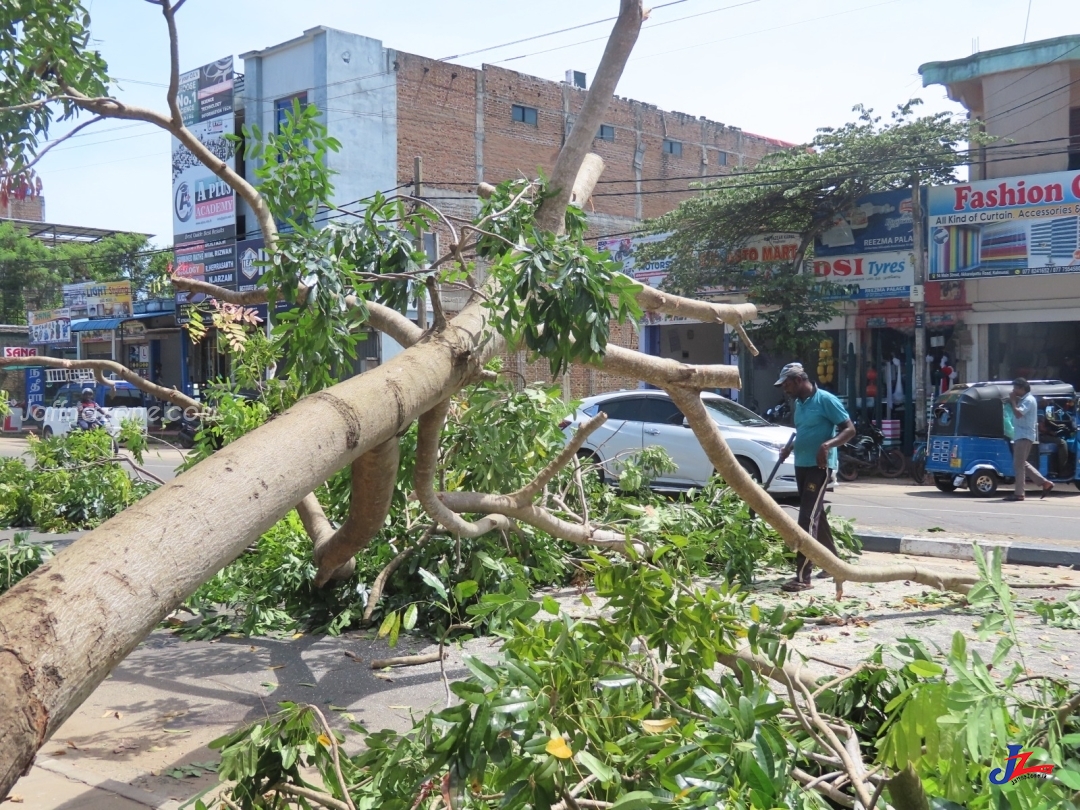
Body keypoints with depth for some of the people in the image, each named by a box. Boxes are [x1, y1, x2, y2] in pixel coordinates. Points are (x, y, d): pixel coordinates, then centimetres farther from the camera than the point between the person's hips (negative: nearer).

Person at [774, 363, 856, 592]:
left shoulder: (825, 400, -12)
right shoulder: (799, 403, 13)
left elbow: (849, 429, -12)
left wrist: (827, 445, -28)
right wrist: (789, 448, 9)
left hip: (819, 466, -9)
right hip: (801, 465, 9)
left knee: (808, 518, -13)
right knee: (816, 516, 16)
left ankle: (803, 577, -15)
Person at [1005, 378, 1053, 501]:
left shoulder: (1028, 400, -13)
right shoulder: (1023, 400, 17)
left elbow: (1018, 413, -26)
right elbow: (1017, 413, 20)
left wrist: (1013, 400, -15)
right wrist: (1013, 401, 8)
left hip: (1024, 436, -10)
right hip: (1021, 436, 10)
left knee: (1019, 465, -7)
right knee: (1022, 464, 15)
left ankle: (1018, 493, -5)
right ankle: (1045, 483, 18)